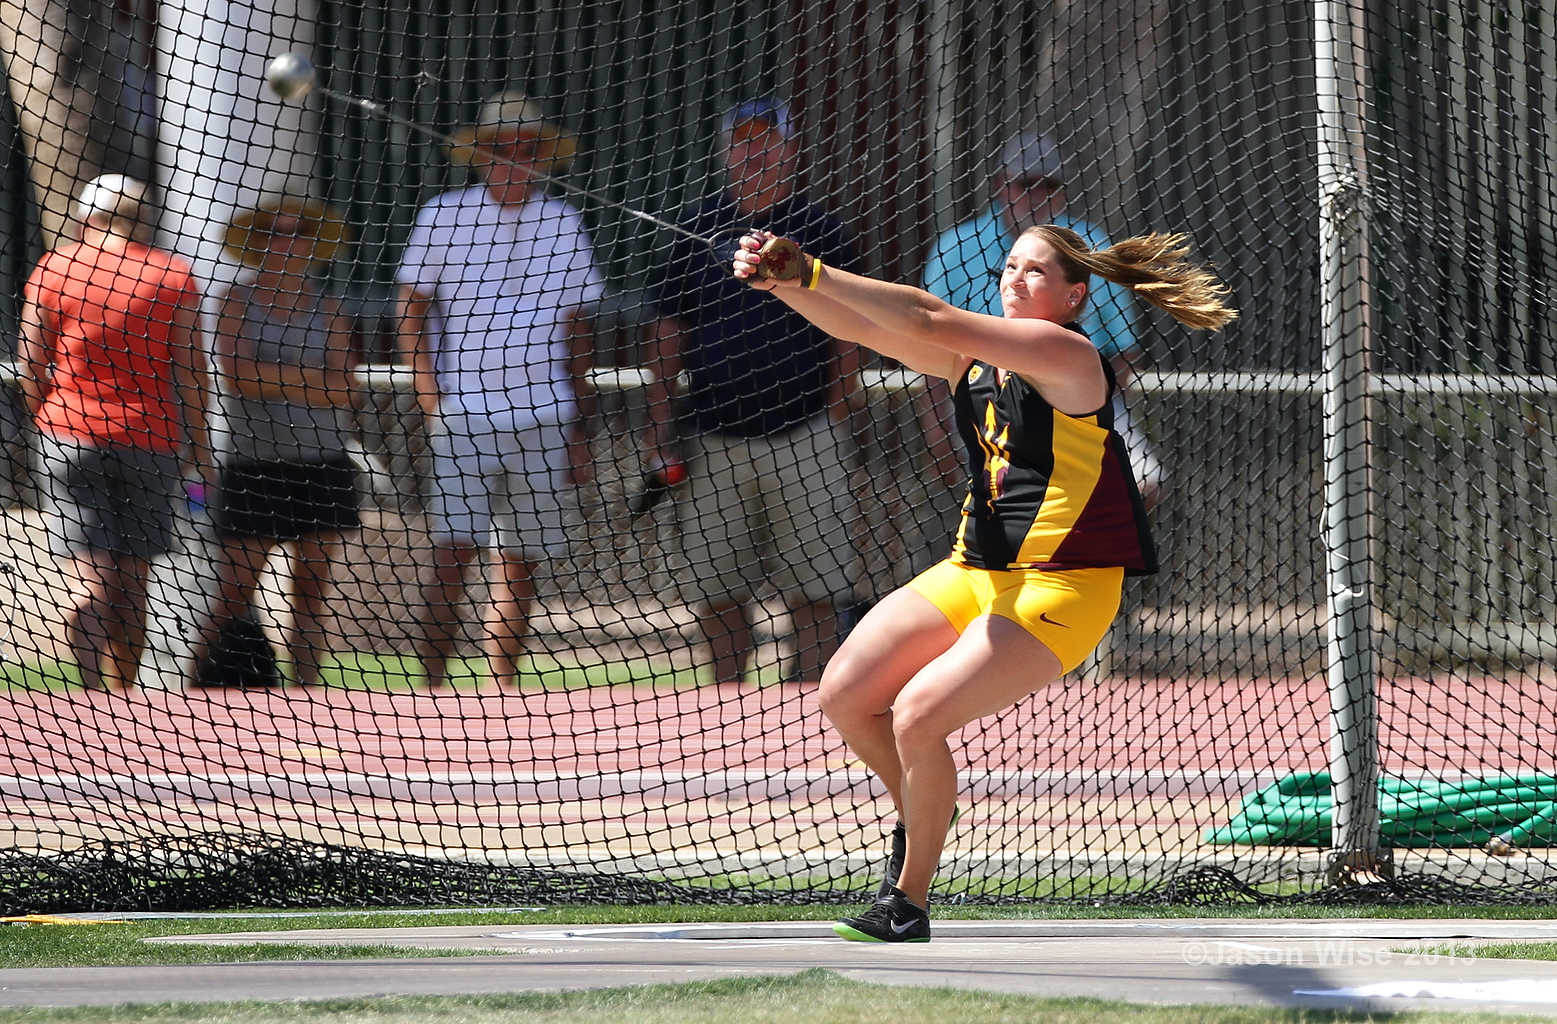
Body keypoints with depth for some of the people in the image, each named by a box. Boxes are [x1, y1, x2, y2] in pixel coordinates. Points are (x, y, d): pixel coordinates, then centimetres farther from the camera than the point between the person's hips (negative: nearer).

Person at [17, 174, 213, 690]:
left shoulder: (54, 269, 3)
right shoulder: (174, 275, 3)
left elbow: (29, 366, 4)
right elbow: (191, 369, 1)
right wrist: (198, 446, 6)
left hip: (70, 434, -1)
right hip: (151, 438, 1)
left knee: (88, 575, -7)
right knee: (132, 580, 9)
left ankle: (97, 689, -23)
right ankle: (123, 692, 11)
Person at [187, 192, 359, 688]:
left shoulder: (326, 308, 9)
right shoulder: (238, 299, 3)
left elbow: (342, 391, -1)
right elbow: (235, 374, -11)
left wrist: (270, 378, -10)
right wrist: (310, 378, -8)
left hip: (321, 465, 3)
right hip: (254, 466, -3)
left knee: (312, 594, 2)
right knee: (233, 599, -6)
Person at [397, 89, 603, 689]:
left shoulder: (563, 224, 11)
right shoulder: (443, 216, 4)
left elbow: (576, 331, 15)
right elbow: (412, 309, 6)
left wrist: (577, 431, 13)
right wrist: (428, 391, -8)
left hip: (543, 420, 3)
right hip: (464, 414, -3)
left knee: (520, 562, 3)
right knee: (453, 550, -13)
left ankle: (503, 695, 9)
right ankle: (431, 687, -12)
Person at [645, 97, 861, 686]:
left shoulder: (818, 230, 4)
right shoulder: (696, 228, 10)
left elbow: (845, 342, 5)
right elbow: (669, 336, 12)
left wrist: (833, 426, -2)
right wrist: (661, 429, 4)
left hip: (801, 438, -2)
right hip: (713, 440, 2)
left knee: (812, 590, -4)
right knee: (716, 591, 4)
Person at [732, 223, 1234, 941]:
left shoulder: (1065, 355, -16)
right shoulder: (975, 358, 8)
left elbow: (927, 319, -24)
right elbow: (861, 328, 0)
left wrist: (811, 273, -26)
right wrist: (784, 283, -18)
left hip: (1060, 589, -8)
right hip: (973, 574, 8)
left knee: (918, 715, -20)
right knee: (843, 696, -1)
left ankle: (908, 908, -5)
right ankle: (923, 811, 27)